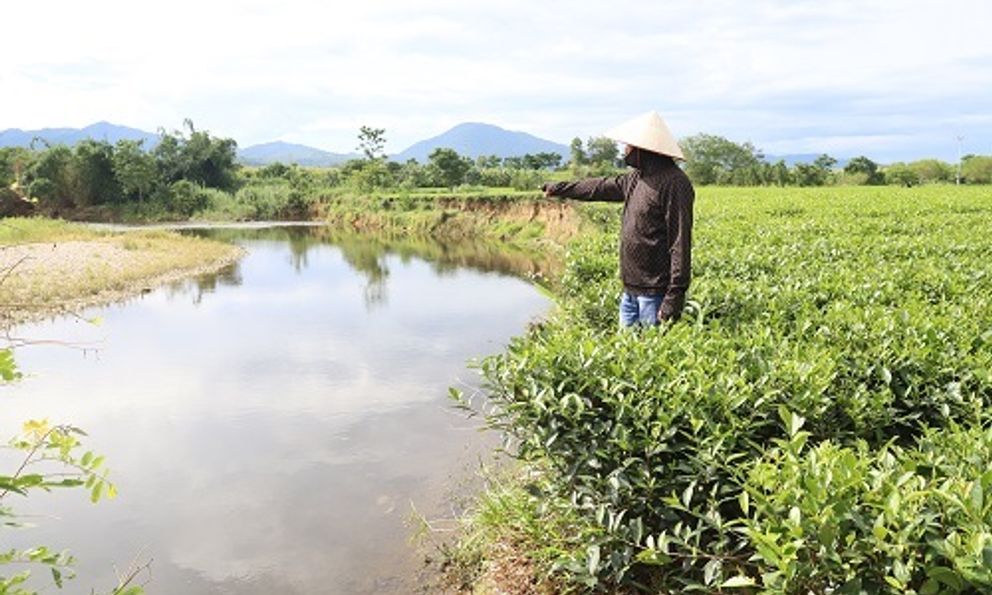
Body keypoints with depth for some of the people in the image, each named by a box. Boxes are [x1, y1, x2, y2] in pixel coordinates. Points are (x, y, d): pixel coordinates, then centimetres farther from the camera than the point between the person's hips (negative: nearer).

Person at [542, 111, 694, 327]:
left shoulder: (674, 183, -17)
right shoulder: (637, 178, 11)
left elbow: (680, 242, -21)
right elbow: (602, 187, 26)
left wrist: (675, 295, -24)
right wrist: (559, 188, 35)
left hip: (654, 292, -9)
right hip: (631, 288, 9)